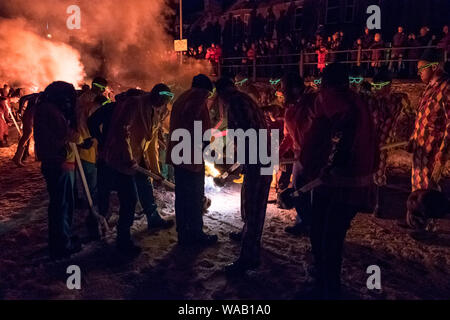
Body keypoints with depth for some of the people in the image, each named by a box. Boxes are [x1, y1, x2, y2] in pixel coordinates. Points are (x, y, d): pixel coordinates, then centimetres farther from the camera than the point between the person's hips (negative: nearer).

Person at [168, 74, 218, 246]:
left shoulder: (180, 99, 18)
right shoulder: (198, 99, -10)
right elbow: (204, 127, -19)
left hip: (178, 156, 9)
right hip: (192, 156, -9)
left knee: (181, 196, 14)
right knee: (195, 198, 2)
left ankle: (183, 234, 22)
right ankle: (196, 234, 12)